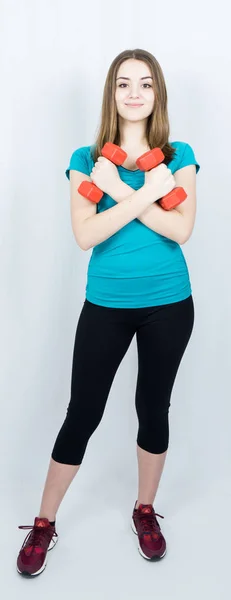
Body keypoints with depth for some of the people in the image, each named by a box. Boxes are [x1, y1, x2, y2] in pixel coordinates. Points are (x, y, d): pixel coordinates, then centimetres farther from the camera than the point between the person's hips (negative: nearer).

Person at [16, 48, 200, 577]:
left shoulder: (179, 157, 3)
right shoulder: (86, 159, 1)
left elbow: (181, 229, -12)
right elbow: (85, 234, -13)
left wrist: (119, 190, -18)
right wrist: (146, 193, -18)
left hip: (168, 305, 1)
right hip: (105, 305, -1)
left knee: (153, 409, 12)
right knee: (82, 414, 4)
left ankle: (145, 512, 35)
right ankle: (44, 525, 23)